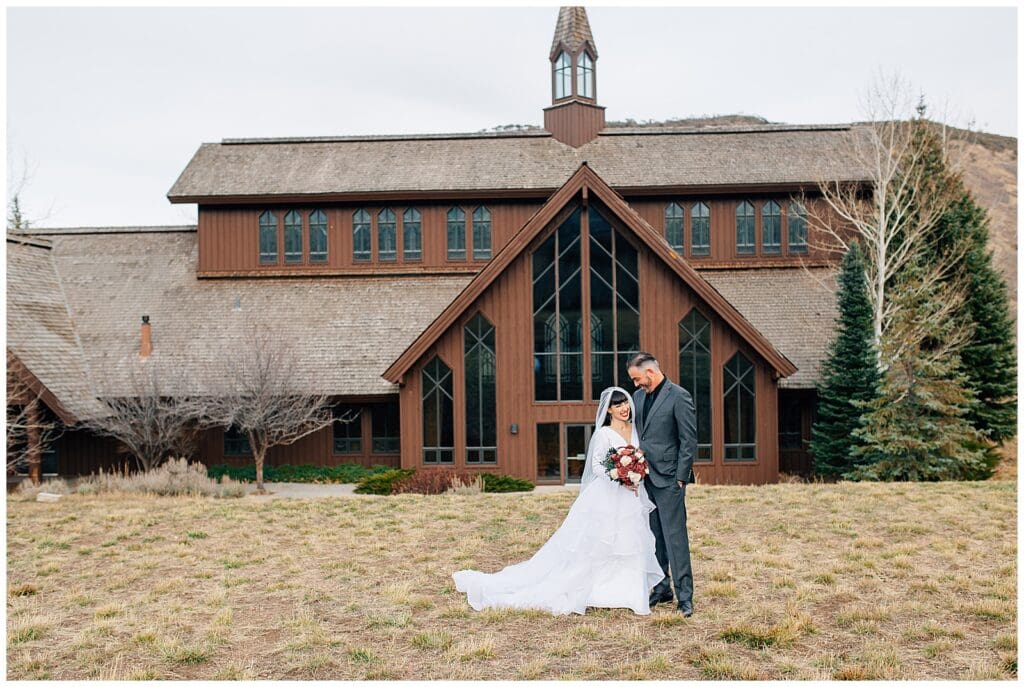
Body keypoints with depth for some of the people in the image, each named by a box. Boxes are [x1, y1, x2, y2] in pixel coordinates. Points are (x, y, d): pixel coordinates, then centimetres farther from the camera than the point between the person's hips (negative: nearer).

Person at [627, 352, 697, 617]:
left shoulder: (679, 396, -10)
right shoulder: (638, 396, 12)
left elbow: (689, 440, -10)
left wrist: (681, 477, -12)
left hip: (668, 478, -7)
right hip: (644, 478, 7)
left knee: (675, 536, -5)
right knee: (653, 537, 12)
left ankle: (684, 597, 1)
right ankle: (661, 589, 22)